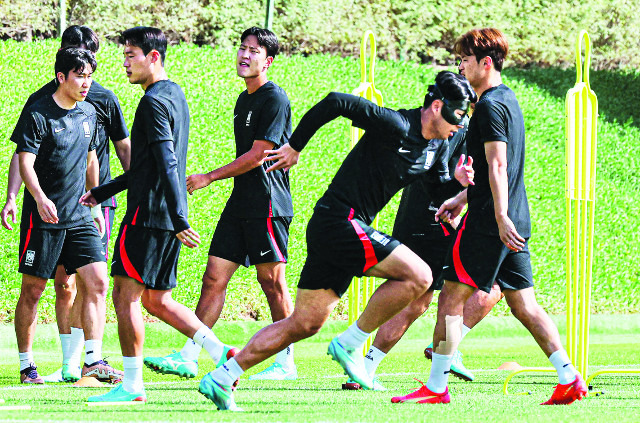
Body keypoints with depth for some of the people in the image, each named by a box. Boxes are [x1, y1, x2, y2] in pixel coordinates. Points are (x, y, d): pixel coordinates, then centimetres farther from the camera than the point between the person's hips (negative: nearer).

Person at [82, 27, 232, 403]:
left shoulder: (154, 101, -14)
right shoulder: (176, 96, 18)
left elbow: (166, 164, -21)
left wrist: (179, 220, -26)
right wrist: (102, 192, 28)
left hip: (149, 216, -10)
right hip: (167, 217, 10)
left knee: (126, 296, -3)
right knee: (156, 299, 13)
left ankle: (132, 386, -2)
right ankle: (222, 355, 6)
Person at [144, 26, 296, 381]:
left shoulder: (275, 99, -10)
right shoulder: (244, 101, 18)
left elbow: (257, 155, -14)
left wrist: (209, 178, -9)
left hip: (268, 204, -9)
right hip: (240, 205, 9)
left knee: (272, 282, -4)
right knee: (214, 278, 2)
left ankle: (286, 363, 4)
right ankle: (189, 357, 0)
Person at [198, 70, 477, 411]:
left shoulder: (437, 148, 12)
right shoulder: (396, 126, -15)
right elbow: (336, 102, -18)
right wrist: (294, 147, -10)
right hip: (340, 220, -9)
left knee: (304, 324, 8)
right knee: (417, 276, -16)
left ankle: (220, 380, 10)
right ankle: (349, 345, -8)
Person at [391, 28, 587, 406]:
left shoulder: (490, 105, -12)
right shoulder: (509, 99, 18)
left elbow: (497, 166, -20)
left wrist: (500, 217, -26)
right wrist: (462, 199, 29)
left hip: (489, 223, -9)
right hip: (517, 223, 9)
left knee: (452, 298, -3)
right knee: (523, 304, 9)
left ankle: (436, 388, -2)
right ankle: (569, 379, 2)